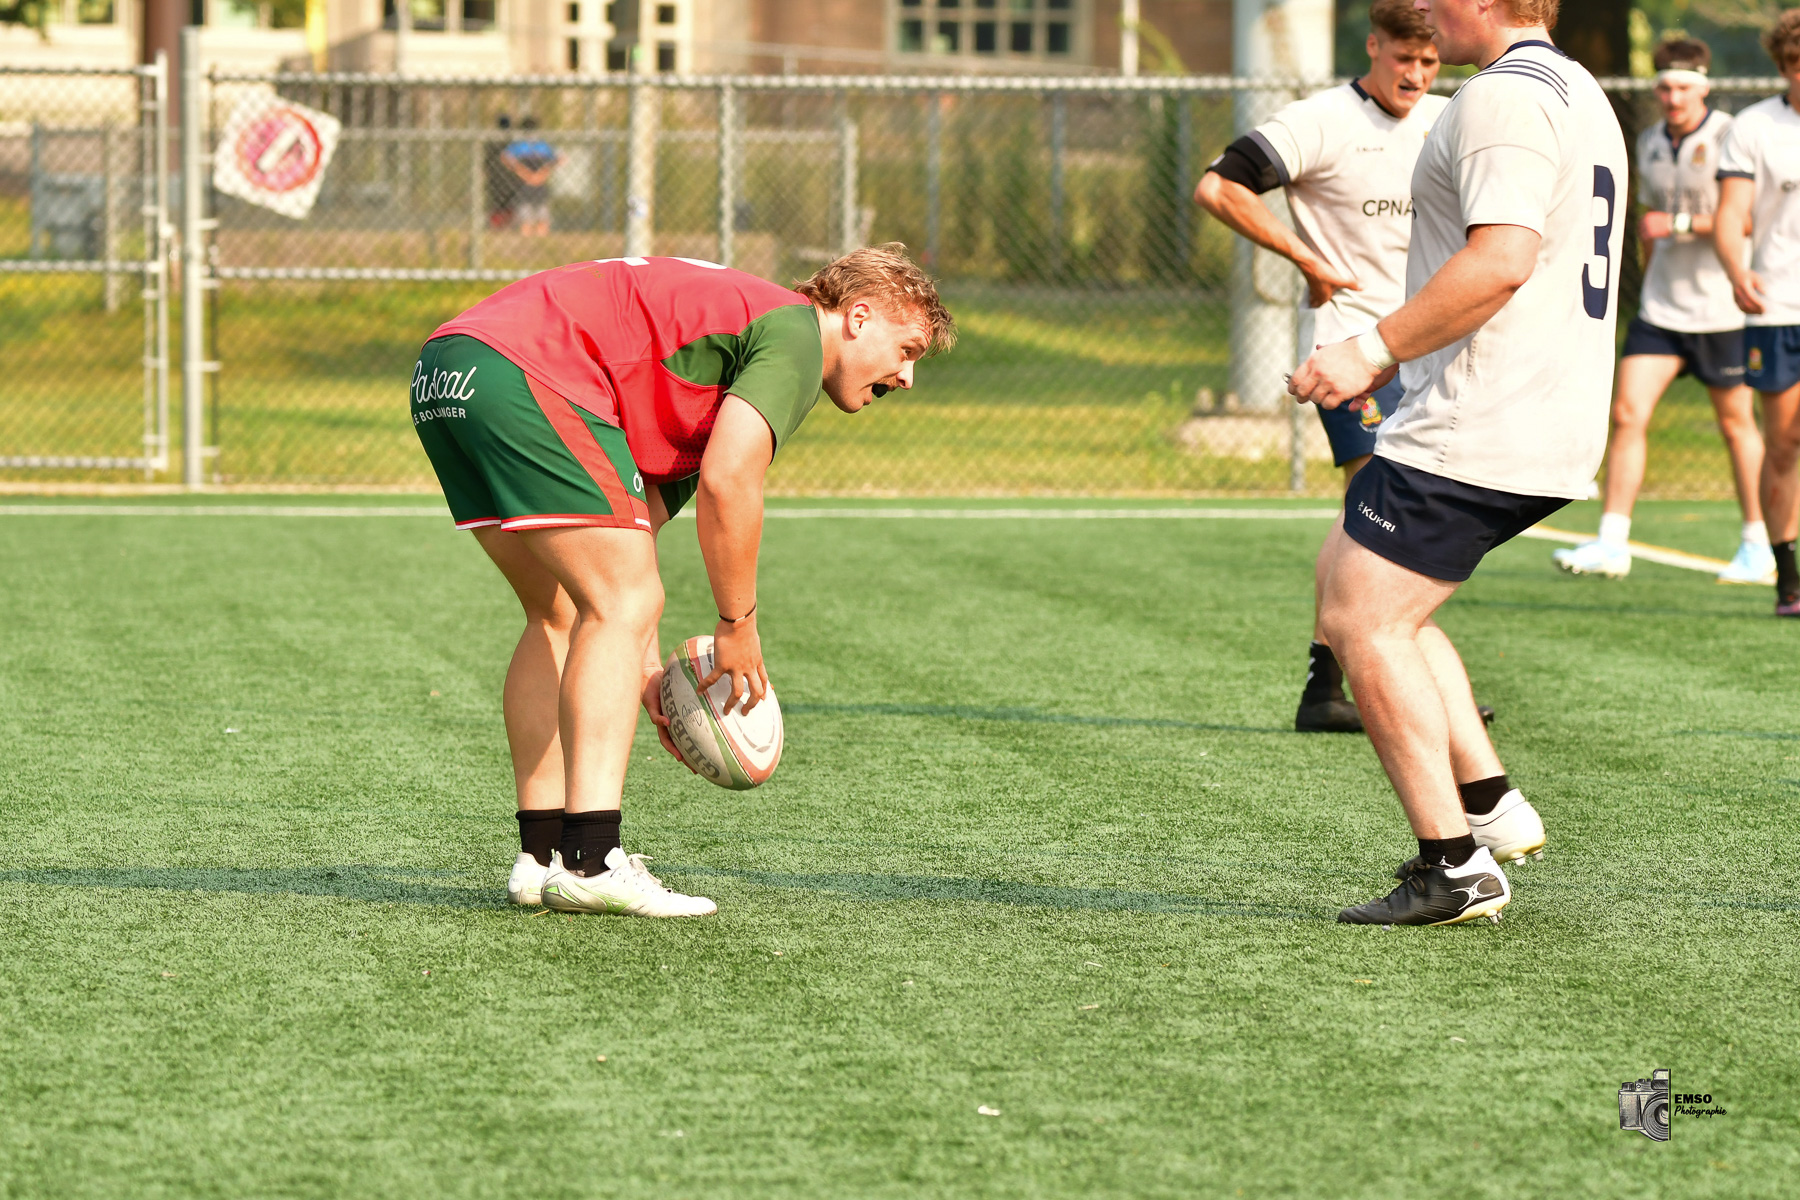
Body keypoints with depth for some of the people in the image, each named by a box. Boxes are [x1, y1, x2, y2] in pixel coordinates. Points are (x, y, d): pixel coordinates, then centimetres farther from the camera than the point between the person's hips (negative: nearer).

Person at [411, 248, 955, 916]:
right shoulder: (795, 331, 1)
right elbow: (726, 483, -12)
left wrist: (644, 667, 25)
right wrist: (738, 627, -1)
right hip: (525, 372, -10)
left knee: (565, 615, 17)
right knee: (623, 603, -7)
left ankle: (541, 857, 15)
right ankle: (589, 863, -14)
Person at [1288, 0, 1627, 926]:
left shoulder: (1504, 94, -14)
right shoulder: (1577, 94, 20)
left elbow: (1503, 257, -26)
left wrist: (1374, 349, -21)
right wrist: (1396, 359, 23)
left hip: (1475, 434, -11)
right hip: (1556, 428, 11)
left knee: (1362, 622, -4)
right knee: (1347, 577, 21)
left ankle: (1455, 867, -4)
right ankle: (1489, 804, 15)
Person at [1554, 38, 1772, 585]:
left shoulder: (1729, 138, -11)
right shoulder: (1649, 142, 9)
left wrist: (1682, 224, -22)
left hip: (1721, 309, -5)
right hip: (1660, 308, 5)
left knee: (1736, 423, 6)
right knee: (1627, 414, -7)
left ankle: (1758, 546, 20)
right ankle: (1612, 544, -7)